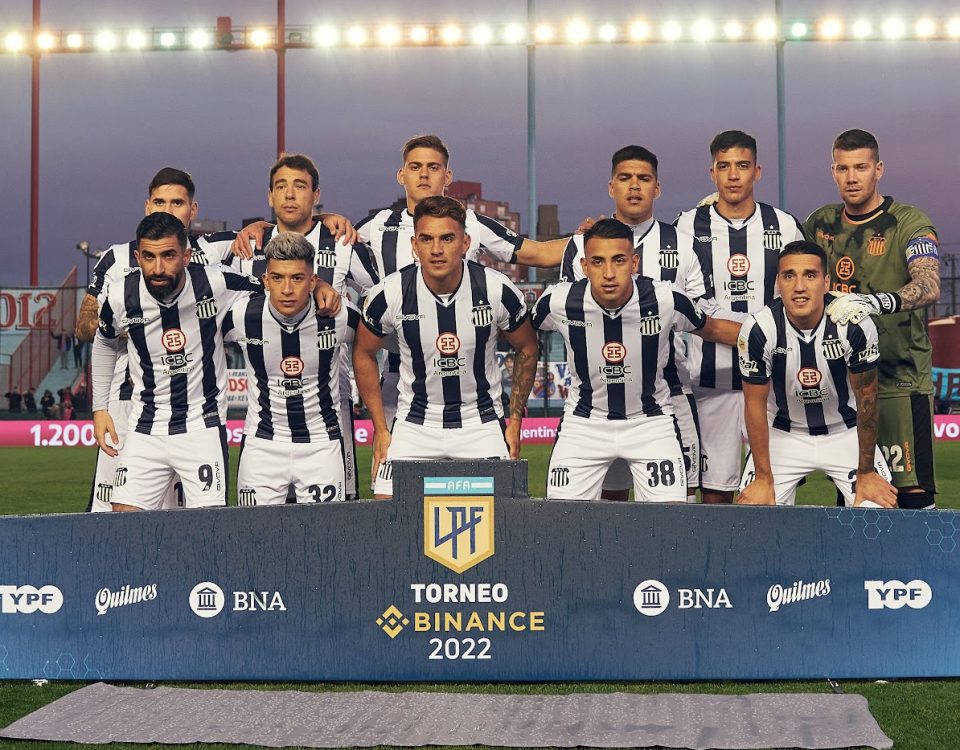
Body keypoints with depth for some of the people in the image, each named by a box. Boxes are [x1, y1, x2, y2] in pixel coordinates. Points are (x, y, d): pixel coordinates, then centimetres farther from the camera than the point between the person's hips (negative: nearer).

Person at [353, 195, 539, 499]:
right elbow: (364, 352, 5)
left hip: (481, 424, 0)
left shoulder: (497, 290, -13)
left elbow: (526, 349, 5)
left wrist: (515, 421, 5)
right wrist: (380, 429, 4)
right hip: (414, 425, 0)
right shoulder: (390, 294, -14)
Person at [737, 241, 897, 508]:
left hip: (846, 433, 0)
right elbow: (755, 405, -11)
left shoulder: (856, 326, -24)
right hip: (783, 434, 0)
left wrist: (866, 472, -6)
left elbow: (866, 400, -12)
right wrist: (763, 478, -8)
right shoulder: (759, 329, -23)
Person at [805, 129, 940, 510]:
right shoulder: (820, 223, 12)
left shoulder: (910, 224, -5)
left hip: (900, 381, -5)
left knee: (914, 492, -8)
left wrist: (875, 302, -40)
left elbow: (929, 287, -21)